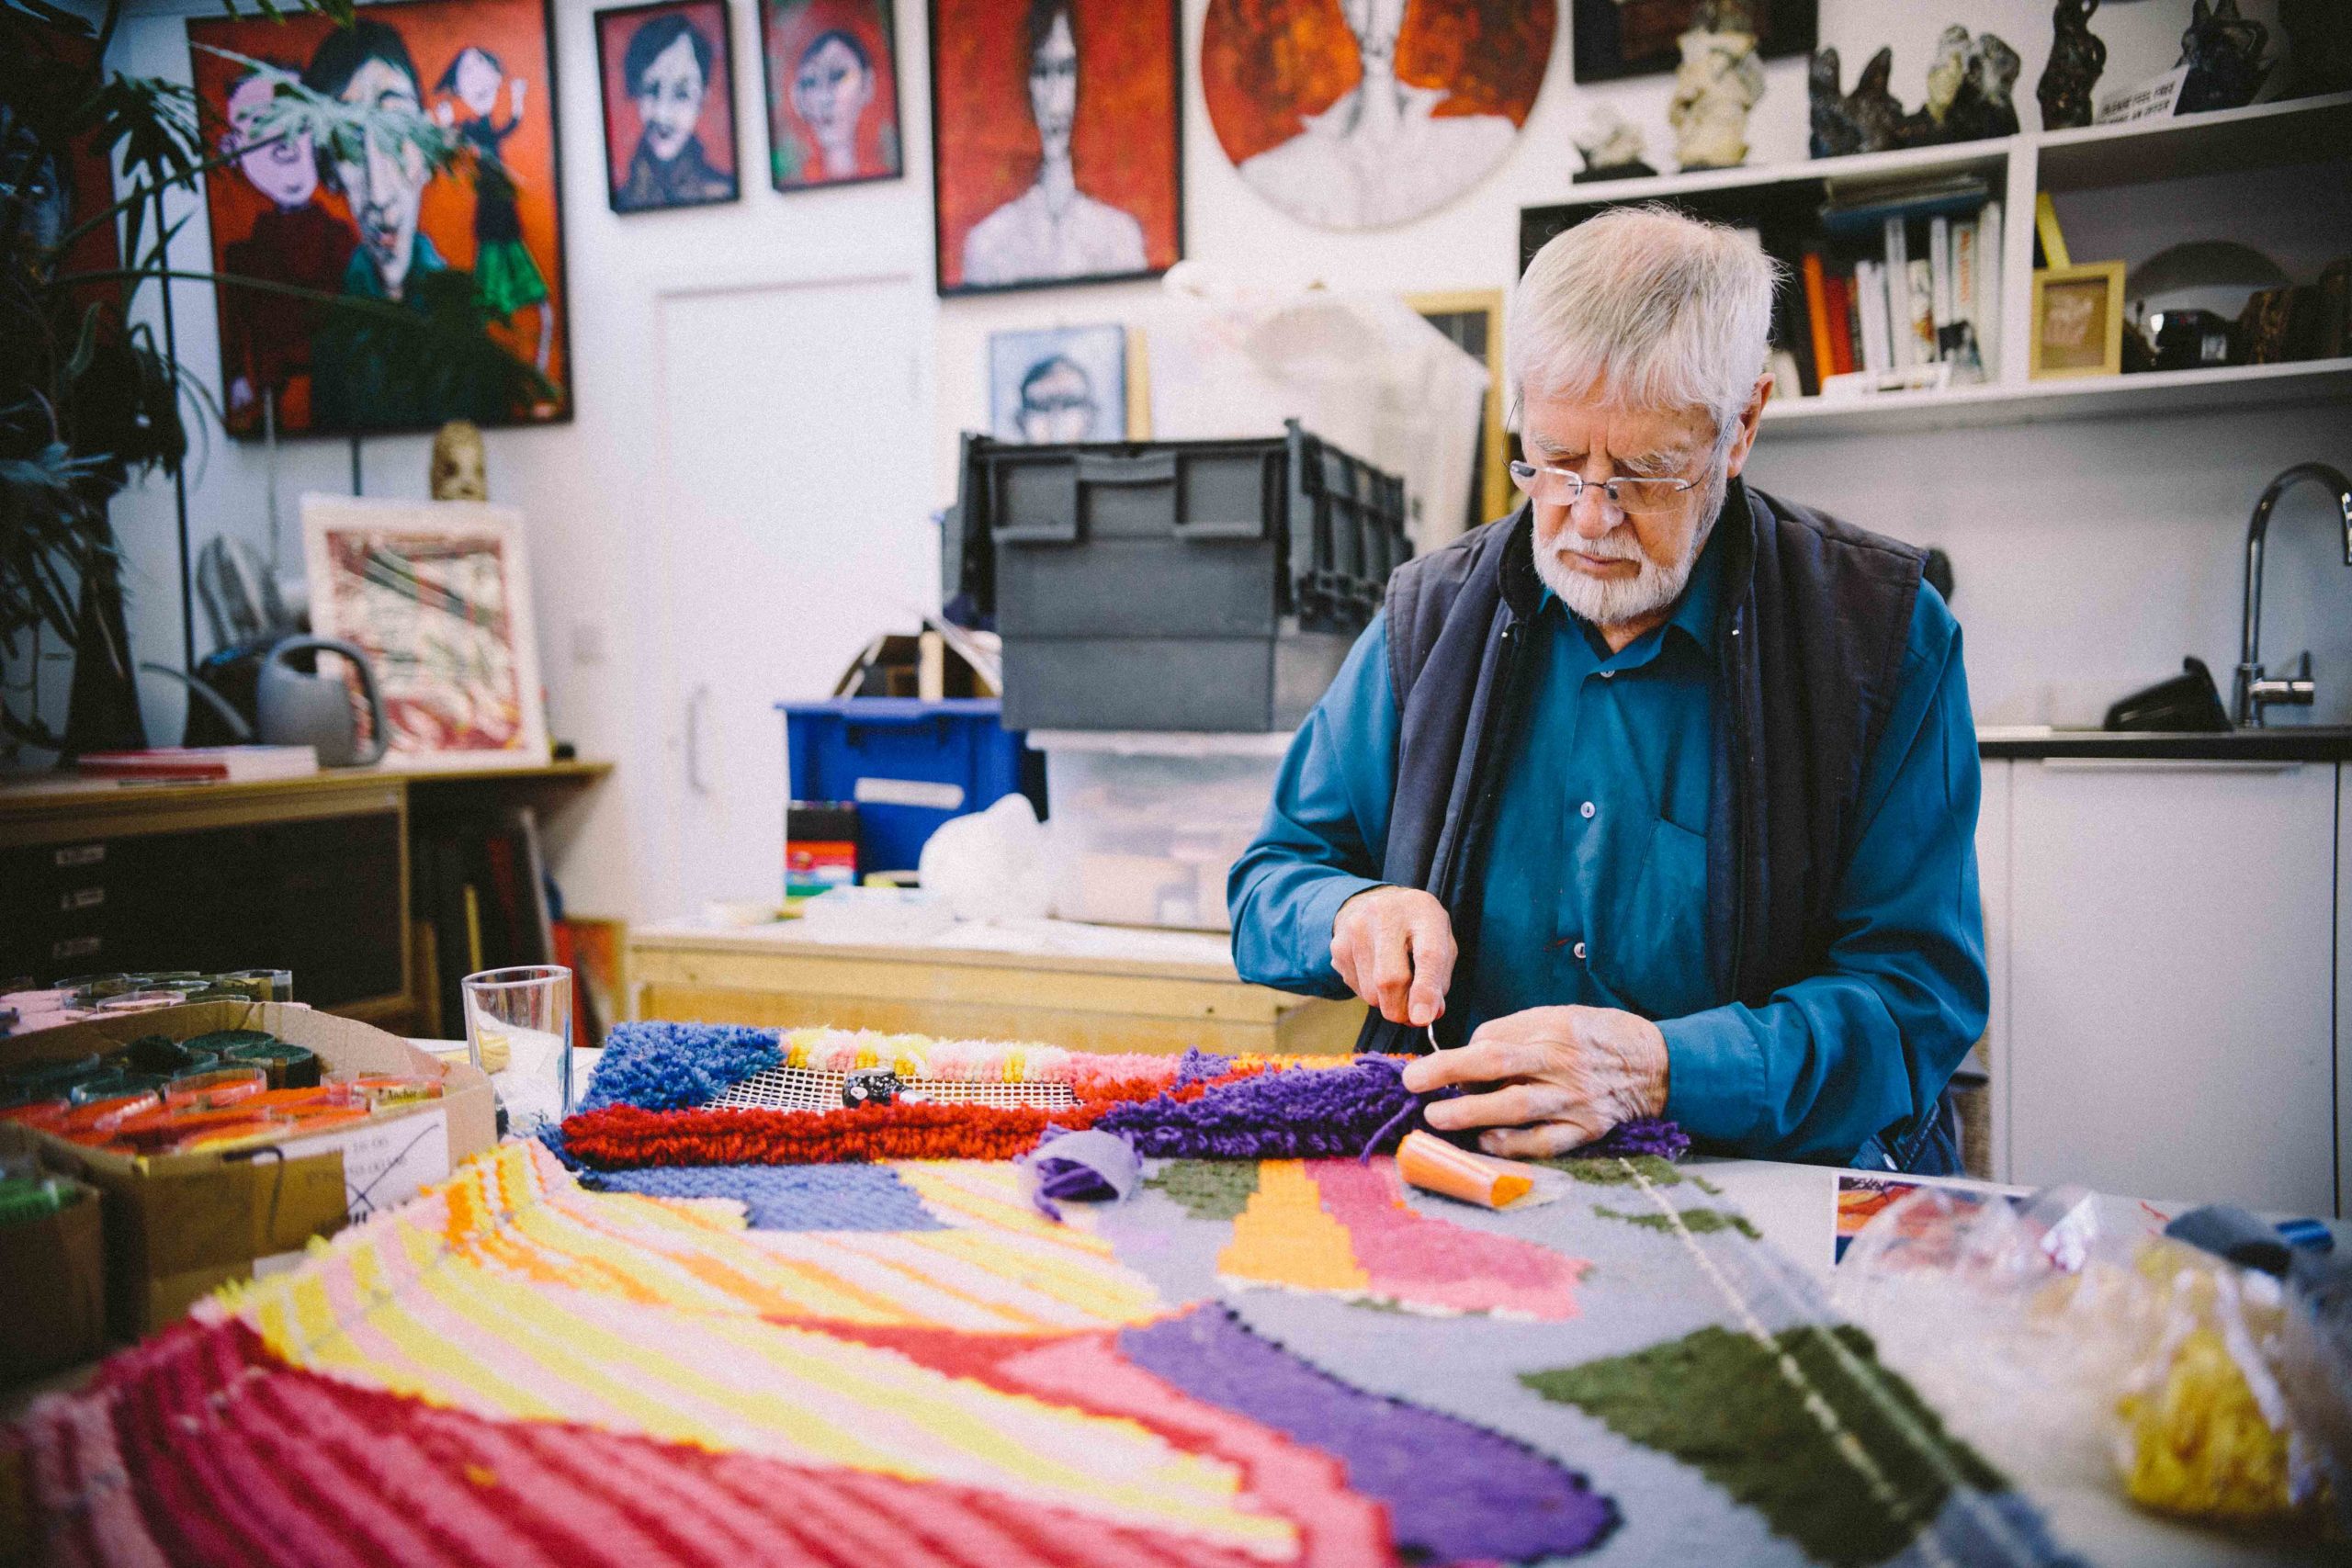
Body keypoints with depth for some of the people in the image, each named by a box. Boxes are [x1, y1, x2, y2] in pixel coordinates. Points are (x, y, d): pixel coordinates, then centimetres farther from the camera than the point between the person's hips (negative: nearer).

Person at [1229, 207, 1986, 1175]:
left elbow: (1919, 995, -9)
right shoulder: (1430, 615, 6)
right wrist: (1350, 911, -13)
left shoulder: (1884, 632, -3)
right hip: (1449, 1194, 2)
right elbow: (1269, 882, 11)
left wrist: (1657, 1070, -26)